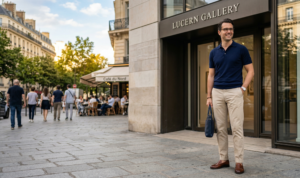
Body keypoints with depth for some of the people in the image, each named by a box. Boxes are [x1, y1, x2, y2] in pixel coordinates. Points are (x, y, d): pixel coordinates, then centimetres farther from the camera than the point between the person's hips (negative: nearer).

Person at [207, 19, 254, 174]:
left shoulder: (241, 49, 1)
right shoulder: (214, 52, 11)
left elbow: (251, 71, 3)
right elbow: (211, 75, 13)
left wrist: (243, 88, -9)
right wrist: (209, 96, 7)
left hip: (234, 92, -3)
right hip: (217, 93, 4)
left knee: (237, 128, -4)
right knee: (220, 128, 7)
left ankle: (239, 161, 4)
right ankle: (223, 159, 17)